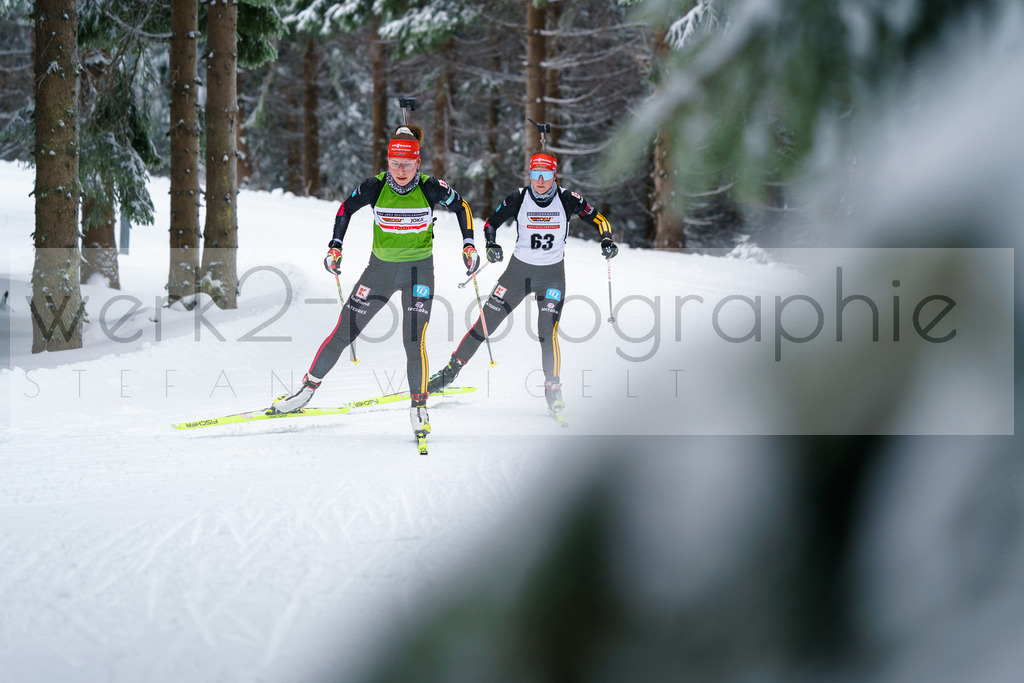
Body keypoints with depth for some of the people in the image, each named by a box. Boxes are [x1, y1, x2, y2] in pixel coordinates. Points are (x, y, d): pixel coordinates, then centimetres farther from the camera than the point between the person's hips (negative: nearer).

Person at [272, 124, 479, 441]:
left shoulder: (431, 188, -15)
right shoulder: (375, 187, -13)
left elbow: (461, 207, 2)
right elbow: (346, 208, 5)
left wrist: (469, 245, -3)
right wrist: (335, 246, -1)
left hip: (418, 270, -2)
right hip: (380, 268, 2)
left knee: (413, 341, -13)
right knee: (343, 332, 1)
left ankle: (419, 405, 4)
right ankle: (308, 388, 15)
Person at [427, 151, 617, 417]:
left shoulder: (567, 199, -10)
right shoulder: (519, 199, -9)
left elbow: (597, 218, 1)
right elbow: (491, 222, 2)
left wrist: (606, 240, -17)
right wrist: (491, 245, -16)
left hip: (552, 275, -1)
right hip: (519, 270, 1)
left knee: (548, 332, -16)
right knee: (486, 320, -1)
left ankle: (553, 389, -3)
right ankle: (451, 371, 10)